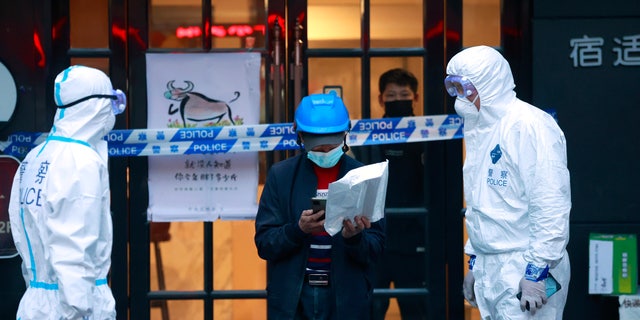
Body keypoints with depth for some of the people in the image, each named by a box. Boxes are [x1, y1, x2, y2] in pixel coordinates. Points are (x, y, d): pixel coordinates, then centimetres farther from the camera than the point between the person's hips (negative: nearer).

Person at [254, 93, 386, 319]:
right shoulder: (281, 175, 3)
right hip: (292, 300, 0)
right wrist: (298, 229, -19)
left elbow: (376, 248, 0)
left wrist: (355, 237, -22)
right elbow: (264, 243, 0)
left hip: (346, 300, 0)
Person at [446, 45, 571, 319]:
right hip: (490, 266, 8)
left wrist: (537, 269, -20)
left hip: (525, 268, -8)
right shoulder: (480, 129, 16)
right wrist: (474, 263, 21)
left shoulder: (528, 125, -12)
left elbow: (551, 202, -18)